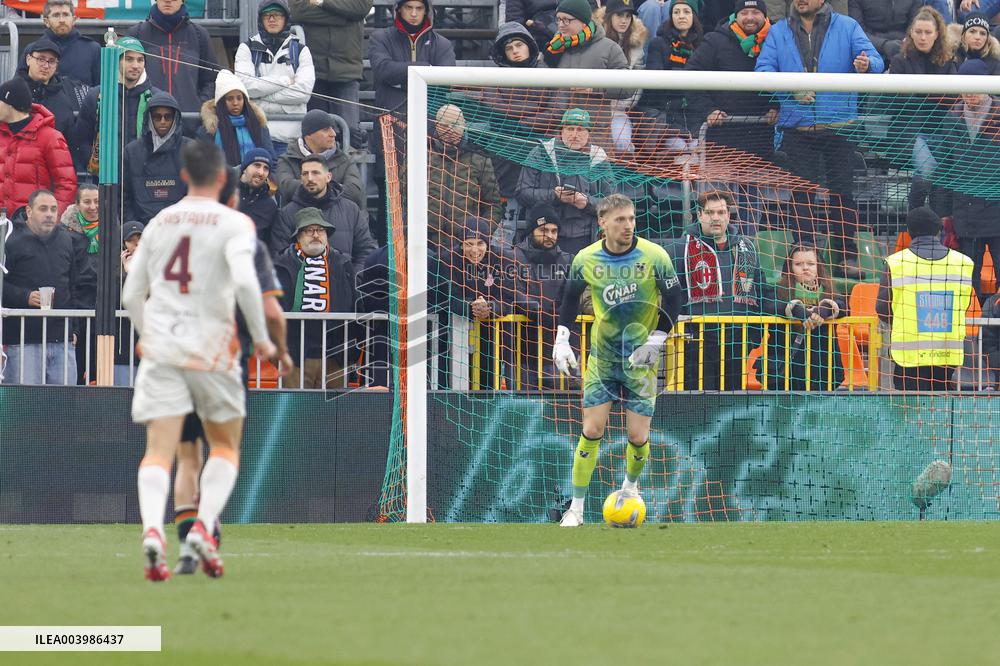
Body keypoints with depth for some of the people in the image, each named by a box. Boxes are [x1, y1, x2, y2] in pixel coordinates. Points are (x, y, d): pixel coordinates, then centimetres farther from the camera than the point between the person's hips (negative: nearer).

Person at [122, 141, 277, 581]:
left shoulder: (159, 223, 12)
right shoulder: (234, 223, -2)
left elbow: (131, 294, 15)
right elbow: (245, 281, -18)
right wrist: (261, 339, -7)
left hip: (160, 347, 2)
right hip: (211, 349, -2)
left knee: (159, 450, -4)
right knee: (226, 446, 15)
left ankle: (152, 530, -29)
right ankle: (204, 527, -6)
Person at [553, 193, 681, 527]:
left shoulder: (654, 256, -14)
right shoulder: (586, 259, -8)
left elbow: (673, 300, -4)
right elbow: (571, 298, 8)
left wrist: (656, 341, -10)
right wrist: (561, 340, 0)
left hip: (640, 358, -1)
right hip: (602, 355, 1)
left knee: (638, 436, -2)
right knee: (592, 430, -7)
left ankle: (630, 485, 30)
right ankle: (576, 507, -1)